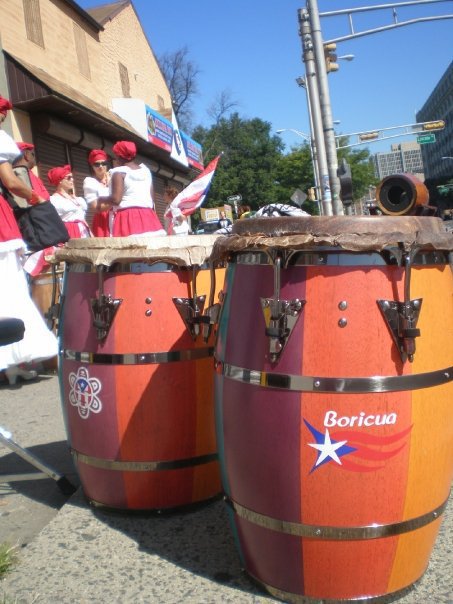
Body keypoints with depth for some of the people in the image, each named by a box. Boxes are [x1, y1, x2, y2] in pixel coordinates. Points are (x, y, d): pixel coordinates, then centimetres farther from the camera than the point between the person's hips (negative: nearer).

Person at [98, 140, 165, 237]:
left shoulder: (119, 172, -3)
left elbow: (116, 199, -13)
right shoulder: (146, 170, 17)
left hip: (127, 219, -6)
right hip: (147, 217, 6)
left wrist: (102, 199, 5)